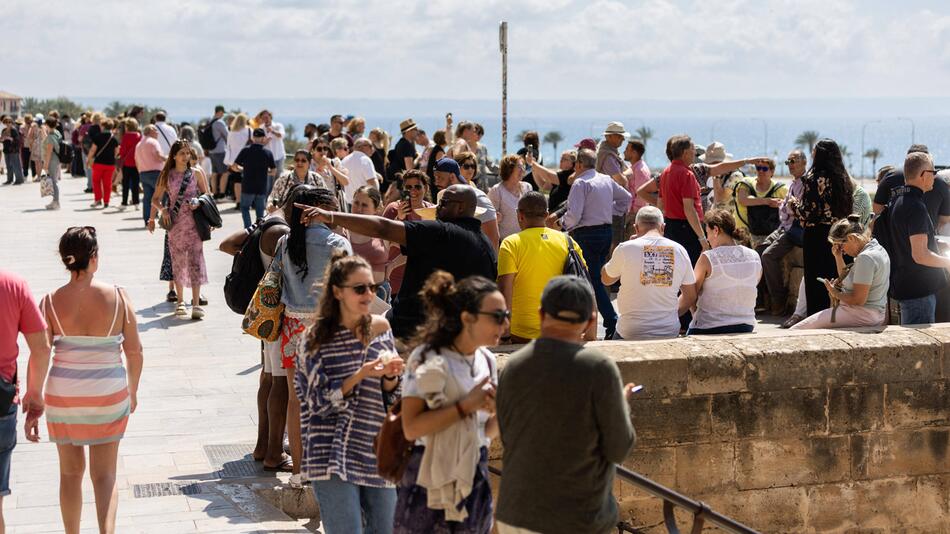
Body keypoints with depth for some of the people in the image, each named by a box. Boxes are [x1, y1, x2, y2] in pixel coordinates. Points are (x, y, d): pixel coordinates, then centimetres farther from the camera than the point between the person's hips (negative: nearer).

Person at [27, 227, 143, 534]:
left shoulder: (51, 302, -8)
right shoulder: (118, 297, -9)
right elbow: (134, 351, -3)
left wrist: (34, 402, -3)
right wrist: (132, 392, 12)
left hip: (62, 397, 1)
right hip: (109, 396, -1)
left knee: (71, 472, 18)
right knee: (104, 475, 8)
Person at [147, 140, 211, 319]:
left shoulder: (196, 173, 3)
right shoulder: (167, 175, 4)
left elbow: (206, 195, 8)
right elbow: (155, 199, 10)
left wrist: (198, 202, -12)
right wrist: (162, 209, -9)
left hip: (194, 222, -1)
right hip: (174, 223, 1)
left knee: (195, 261, -8)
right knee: (177, 261, 6)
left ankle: (196, 303, -9)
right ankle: (180, 301, 17)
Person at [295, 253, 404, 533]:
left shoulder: (380, 328, 6)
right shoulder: (317, 339, -6)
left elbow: (391, 395, 11)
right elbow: (319, 402, -10)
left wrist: (390, 376, -11)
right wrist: (360, 376, -20)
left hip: (377, 449, 5)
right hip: (333, 455, -4)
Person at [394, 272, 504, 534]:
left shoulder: (487, 360, 8)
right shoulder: (428, 359, -12)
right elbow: (411, 427, -22)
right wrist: (466, 405, -20)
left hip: (475, 480, 6)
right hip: (431, 484, -6)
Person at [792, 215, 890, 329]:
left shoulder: (866, 258, -19)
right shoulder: (876, 249, 14)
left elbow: (858, 300, -22)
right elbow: (845, 276, 26)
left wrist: (835, 293, -6)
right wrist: (838, 256, 12)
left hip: (861, 315, -11)